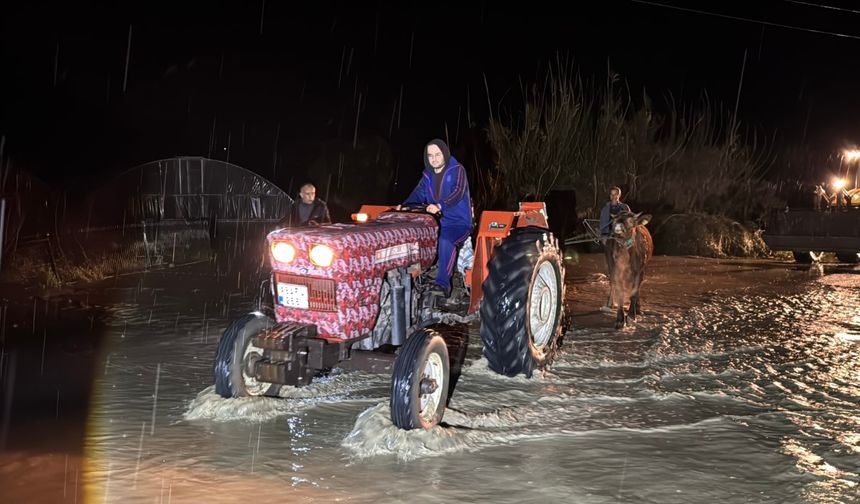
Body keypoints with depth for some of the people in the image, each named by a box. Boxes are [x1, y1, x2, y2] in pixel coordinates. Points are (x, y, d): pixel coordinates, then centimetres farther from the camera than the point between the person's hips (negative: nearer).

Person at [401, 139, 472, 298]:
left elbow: (457, 193, -21)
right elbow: (418, 195, 4)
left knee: (445, 241, -35)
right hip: (436, 223, 6)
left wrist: (439, 206, -38)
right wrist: (404, 207, -18)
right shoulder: (427, 176, 14)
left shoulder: (457, 170, -5)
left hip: (458, 223, -6)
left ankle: (443, 283, -35)